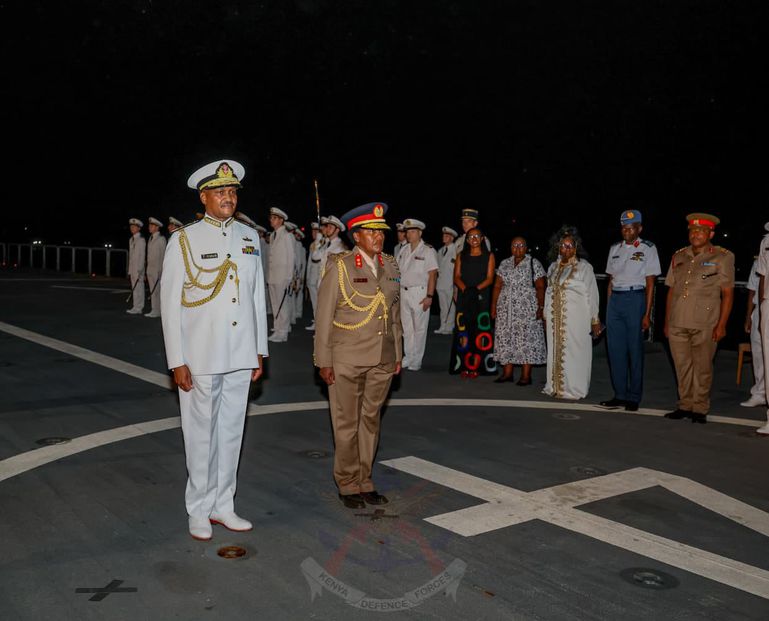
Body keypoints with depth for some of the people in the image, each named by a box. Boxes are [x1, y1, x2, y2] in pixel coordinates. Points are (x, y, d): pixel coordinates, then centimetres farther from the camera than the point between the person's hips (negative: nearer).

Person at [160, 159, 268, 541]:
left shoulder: (249, 237, 8)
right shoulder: (184, 240, -4)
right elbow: (170, 303, -5)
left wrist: (260, 351, 11)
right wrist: (177, 362, -9)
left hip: (241, 357, 4)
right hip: (201, 357, -4)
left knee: (231, 431, 12)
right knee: (202, 434, 5)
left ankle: (223, 506, 25)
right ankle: (199, 511, 21)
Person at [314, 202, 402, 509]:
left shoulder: (389, 265, 8)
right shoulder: (339, 266, -7)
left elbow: (394, 313, 13)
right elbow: (324, 316, -7)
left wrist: (397, 353, 12)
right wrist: (324, 360, -9)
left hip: (382, 359, 5)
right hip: (347, 359, -5)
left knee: (370, 420, 13)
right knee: (347, 423, 5)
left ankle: (365, 480, 26)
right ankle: (348, 484, 20)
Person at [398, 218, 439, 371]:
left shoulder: (428, 250, -8)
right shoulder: (404, 250, 11)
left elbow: (433, 275, -13)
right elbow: (397, 271, 15)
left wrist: (429, 296, -18)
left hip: (419, 292, -6)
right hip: (404, 291, 6)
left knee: (419, 328, 1)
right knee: (406, 327, 12)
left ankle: (416, 361, 9)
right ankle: (408, 357, 22)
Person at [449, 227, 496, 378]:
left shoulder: (489, 256, 9)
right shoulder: (461, 256, 16)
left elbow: (490, 278, 0)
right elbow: (456, 276, 7)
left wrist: (476, 289, -15)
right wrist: (464, 288, -13)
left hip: (481, 297, -2)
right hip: (464, 297, 2)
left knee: (479, 331, -6)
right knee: (463, 331, -4)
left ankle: (476, 366, -4)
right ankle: (464, 366, -2)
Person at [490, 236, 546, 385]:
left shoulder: (534, 264, -2)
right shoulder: (504, 264, 11)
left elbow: (540, 288, -6)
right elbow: (497, 286, 11)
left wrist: (541, 307, -13)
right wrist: (494, 305, 5)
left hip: (527, 310, -4)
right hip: (506, 310, 4)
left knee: (526, 340, -4)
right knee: (506, 339, 5)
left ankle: (526, 375, 1)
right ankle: (507, 373, 13)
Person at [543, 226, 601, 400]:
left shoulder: (584, 267, -3)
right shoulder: (553, 267, 14)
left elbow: (592, 295, -4)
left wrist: (595, 320, -7)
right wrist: (546, 317, 15)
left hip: (576, 318, -5)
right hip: (555, 318, 5)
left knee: (574, 351, -3)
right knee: (556, 351, 8)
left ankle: (573, 389, 4)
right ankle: (555, 386, 17)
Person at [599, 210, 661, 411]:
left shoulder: (648, 248, 0)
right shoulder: (615, 249, 14)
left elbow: (650, 284, -4)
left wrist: (647, 314, -9)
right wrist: (608, 308, 9)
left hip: (635, 299, -5)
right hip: (615, 299, 5)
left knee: (635, 350, 0)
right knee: (615, 349, 5)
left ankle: (634, 398, 9)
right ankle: (620, 395, 14)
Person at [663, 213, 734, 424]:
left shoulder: (722, 257, 1)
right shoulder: (678, 257, 14)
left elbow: (728, 293, -1)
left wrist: (721, 325, -8)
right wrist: (667, 322, 12)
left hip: (704, 325, -4)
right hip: (677, 323, 4)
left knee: (702, 367, 2)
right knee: (682, 367, 9)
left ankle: (700, 409, 13)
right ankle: (685, 405, 20)